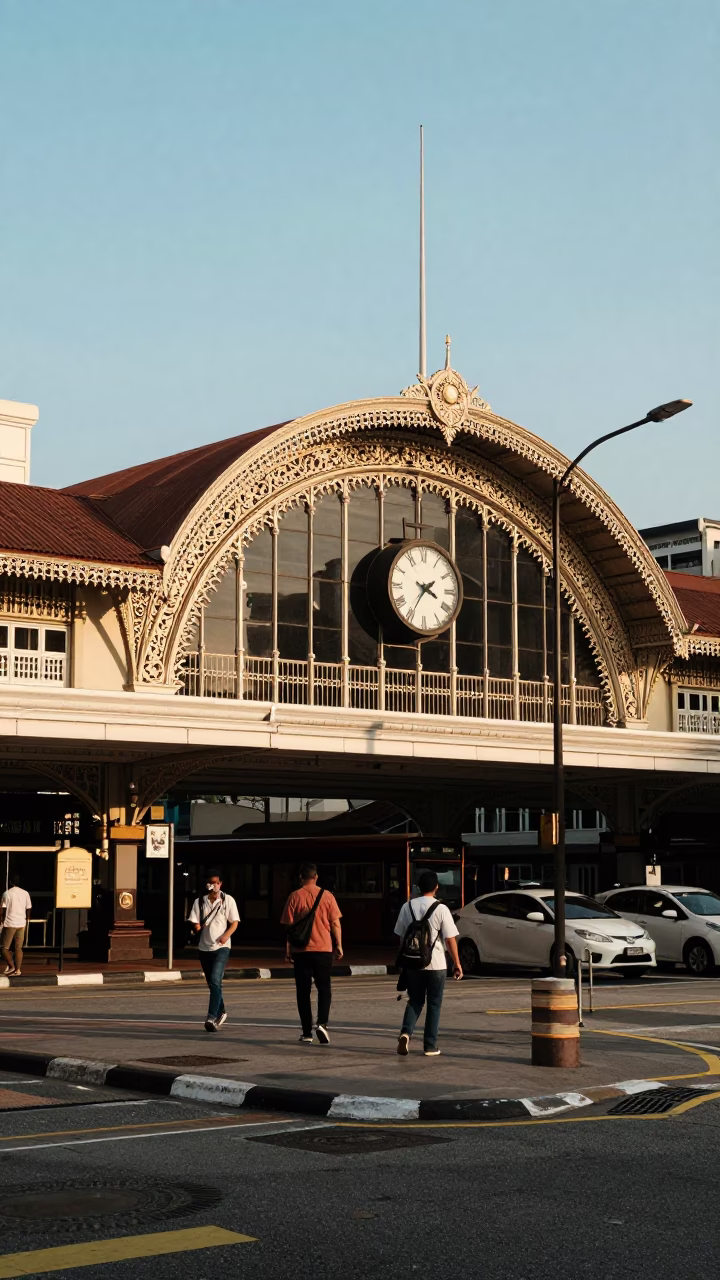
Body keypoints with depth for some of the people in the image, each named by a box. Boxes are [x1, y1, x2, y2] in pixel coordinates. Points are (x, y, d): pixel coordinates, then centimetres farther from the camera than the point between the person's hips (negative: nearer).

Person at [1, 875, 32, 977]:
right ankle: (18, 970, 3)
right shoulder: (25, 893, 4)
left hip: (9, 924, -4)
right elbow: (28, 909, 8)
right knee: (18, 948, 7)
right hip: (21, 924, 4)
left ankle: (11, 966, -8)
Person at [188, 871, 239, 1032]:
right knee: (211, 983, 13)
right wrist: (197, 927, -19)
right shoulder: (200, 901, 6)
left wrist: (226, 935, -16)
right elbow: (195, 923, 4)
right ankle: (221, 1013, 32)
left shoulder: (228, 900, 0)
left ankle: (212, 1017, -22)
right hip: (204, 947, 4)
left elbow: (234, 922, 0)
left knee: (215, 981, -19)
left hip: (221, 947, -4)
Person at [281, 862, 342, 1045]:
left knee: (303, 991, 7)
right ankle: (322, 1023, -10)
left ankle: (307, 1033, 5)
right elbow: (335, 923, -1)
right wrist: (338, 944, 8)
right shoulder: (327, 895, 0)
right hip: (323, 948, 0)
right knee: (324, 987, 11)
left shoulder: (295, 897, -2)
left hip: (301, 950, 0)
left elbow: (289, 925, -1)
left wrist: (288, 949, 6)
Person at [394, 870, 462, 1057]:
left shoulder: (408, 907, 1)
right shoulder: (441, 909, -9)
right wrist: (457, 964, 1)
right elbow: (450, 939, -8)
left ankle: (406, 1032, -9)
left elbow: (401, 936, 8)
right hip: (436, 964, -3)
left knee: (414, 1001, 15)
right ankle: (430, 1046, 10)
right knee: (434, 1004, 9)